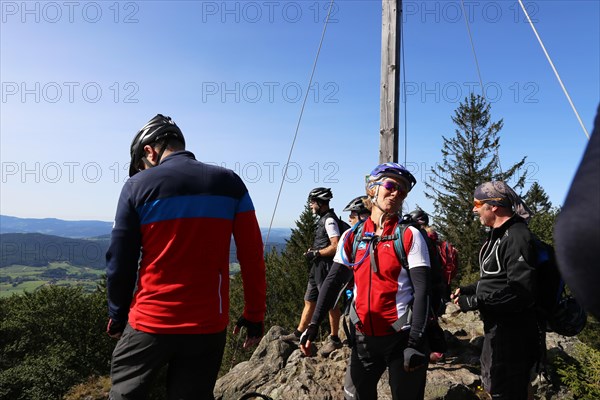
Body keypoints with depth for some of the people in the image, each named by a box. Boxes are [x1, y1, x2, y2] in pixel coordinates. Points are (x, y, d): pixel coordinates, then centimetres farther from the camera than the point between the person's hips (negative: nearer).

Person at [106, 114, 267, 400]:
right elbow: (252, 256, -2)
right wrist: (254, 314, 6)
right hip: (208, 324, 2)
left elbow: (119, 262, -2)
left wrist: (117, 316, 12)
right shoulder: (230, 183, 1)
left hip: (150, 322, -1)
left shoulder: (138, 185, -4)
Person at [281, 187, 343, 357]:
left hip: (326, 267, -10)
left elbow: (336, 246, -23)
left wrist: (315, 253, -16)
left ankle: (334, 339, 14)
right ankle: (298, 334, 23)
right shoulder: (323, 219, 15)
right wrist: (313, 251, 8)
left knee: (330, 303, 1)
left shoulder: (330, 220, -15)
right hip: (318, 266, 10)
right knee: (309, 301, 14)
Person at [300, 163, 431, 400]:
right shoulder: (353, 236, 2)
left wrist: (416, 341, -16)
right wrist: (314, 324, -3)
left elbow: (421, 290, -10)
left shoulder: (410, 236, -7)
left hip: (400, 338, -3)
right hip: (364, 338, 3)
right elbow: (333, 281, 3)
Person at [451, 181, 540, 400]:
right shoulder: (497, 234, 11)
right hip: (497, 327, 10)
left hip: (511, 333, -10)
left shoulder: (517, 237, -21)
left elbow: (521, 292, -28)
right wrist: (469, 290, 7)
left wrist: (474, 302, -22)